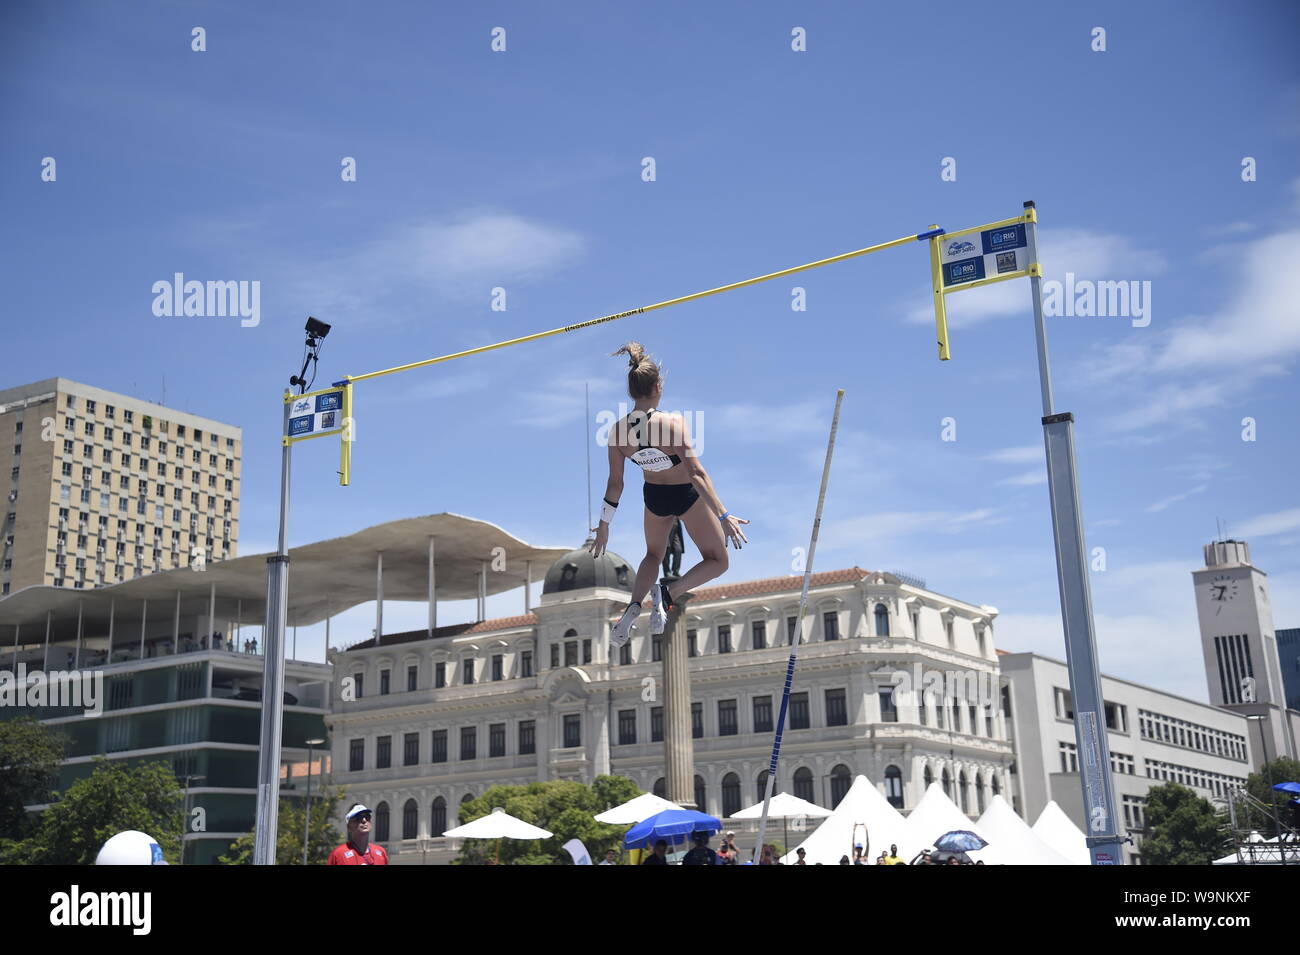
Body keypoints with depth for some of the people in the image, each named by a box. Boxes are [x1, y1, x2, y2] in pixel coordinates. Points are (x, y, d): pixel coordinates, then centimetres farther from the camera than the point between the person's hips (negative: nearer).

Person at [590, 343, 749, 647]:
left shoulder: (617, 431, -15)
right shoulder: (672, 422, -28)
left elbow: (615, 483, -7)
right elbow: (697, 472, -31)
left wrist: (603, 525, 5)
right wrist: (724, 516, -29)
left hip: (654, 497, 4)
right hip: (688, 496, -4)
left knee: (653, 555, 30)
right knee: (717, 561, 13)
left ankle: (634, 605, 5)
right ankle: (670, 592, -13)